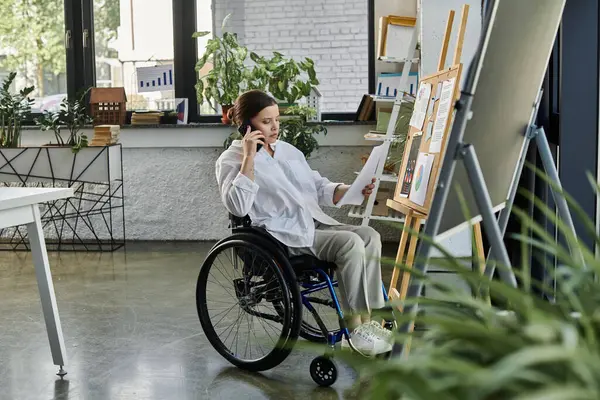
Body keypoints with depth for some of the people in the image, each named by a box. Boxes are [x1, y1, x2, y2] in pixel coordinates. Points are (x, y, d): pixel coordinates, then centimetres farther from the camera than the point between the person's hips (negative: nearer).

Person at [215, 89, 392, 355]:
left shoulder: (288, 150, 20)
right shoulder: (232, 160, -2)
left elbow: (320, 189, 21)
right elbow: (238, 207, -18)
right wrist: (249, 158, -19)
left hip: (314, 223, 8)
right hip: (280, 236, -8)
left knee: (369, 235, -15)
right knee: (351, 243, -26)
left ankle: (366, 320, -14)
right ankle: (354, 327, -15)